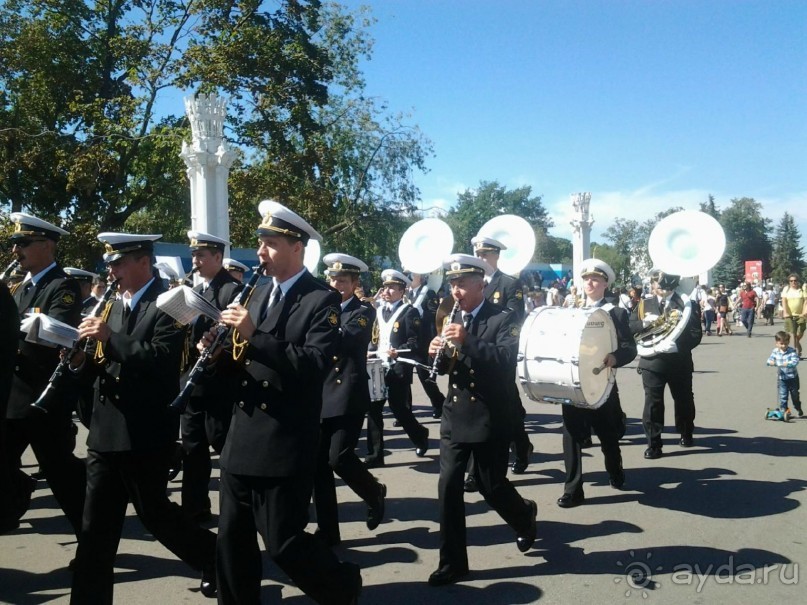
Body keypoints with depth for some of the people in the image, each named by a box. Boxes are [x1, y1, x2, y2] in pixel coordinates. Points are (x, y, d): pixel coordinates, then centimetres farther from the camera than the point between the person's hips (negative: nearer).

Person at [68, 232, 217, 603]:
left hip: (146, 434, -7)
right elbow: (98, 371, 16)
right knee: (96, 528, 9)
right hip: (105, 433, 7)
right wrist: (80, 360, -5)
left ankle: (217, 559, 28)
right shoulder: (111, 307, 15)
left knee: (154, 514, 6)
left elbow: (163, 359, -23)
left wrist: (110, 338, -24)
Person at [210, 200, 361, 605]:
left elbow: (316, 364, -23)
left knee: (284, 543, 2)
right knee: (232, 541, 13)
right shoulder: (258, 295, 13)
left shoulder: (322, 300, -10)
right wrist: (218, 354, -6)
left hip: (284, 447, -7)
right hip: (241, 443, 7)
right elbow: (245, 362, 16)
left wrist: (254, 336, -27)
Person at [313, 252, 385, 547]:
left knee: (339, 458, -13)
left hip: (348, 396, -5)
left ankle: (374, 492, 18)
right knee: (319, 464, 2)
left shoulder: (364, 312, -2)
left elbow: (347, 340, -21)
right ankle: (327, 529, 13)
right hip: (320, 396, 5)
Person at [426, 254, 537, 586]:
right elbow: (446, 367, 12)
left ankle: (524, 515, 40)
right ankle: (452, 562, 10)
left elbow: (507, 359, -24)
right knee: (448, 486, -1)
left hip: (490, 418, -5)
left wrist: (467, 341, -33)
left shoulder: (503, 319, -9)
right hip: (455, 416, 5)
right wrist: (439, 353, -11)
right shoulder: (453, 319, 8)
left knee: (490, 486, 6)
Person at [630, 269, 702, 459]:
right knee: (652, 402, -6)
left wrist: (676, 345, -24)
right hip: (652, 361, 0)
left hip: (679, 361, 0)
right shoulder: (644, 304, 5)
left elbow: (696, 335, -9)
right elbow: (629, 328, 0)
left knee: (683, 400, 18)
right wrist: (644, 323, -19)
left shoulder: (687, 304, -2)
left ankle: (686, 434, 42)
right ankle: (653, 444, 0)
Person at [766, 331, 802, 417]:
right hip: (781, 378, 2)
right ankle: (783, 411, 8)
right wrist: (771, 362, -22)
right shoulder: (775, 351, -3)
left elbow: (795, 361, -26)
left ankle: (798, 409, 35)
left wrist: (787, 364, -41)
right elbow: (770, 359, 1)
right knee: (783, 396, -2)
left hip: (793, 377, -2)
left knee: (795, 395, 14)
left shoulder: (792, 351, -15)